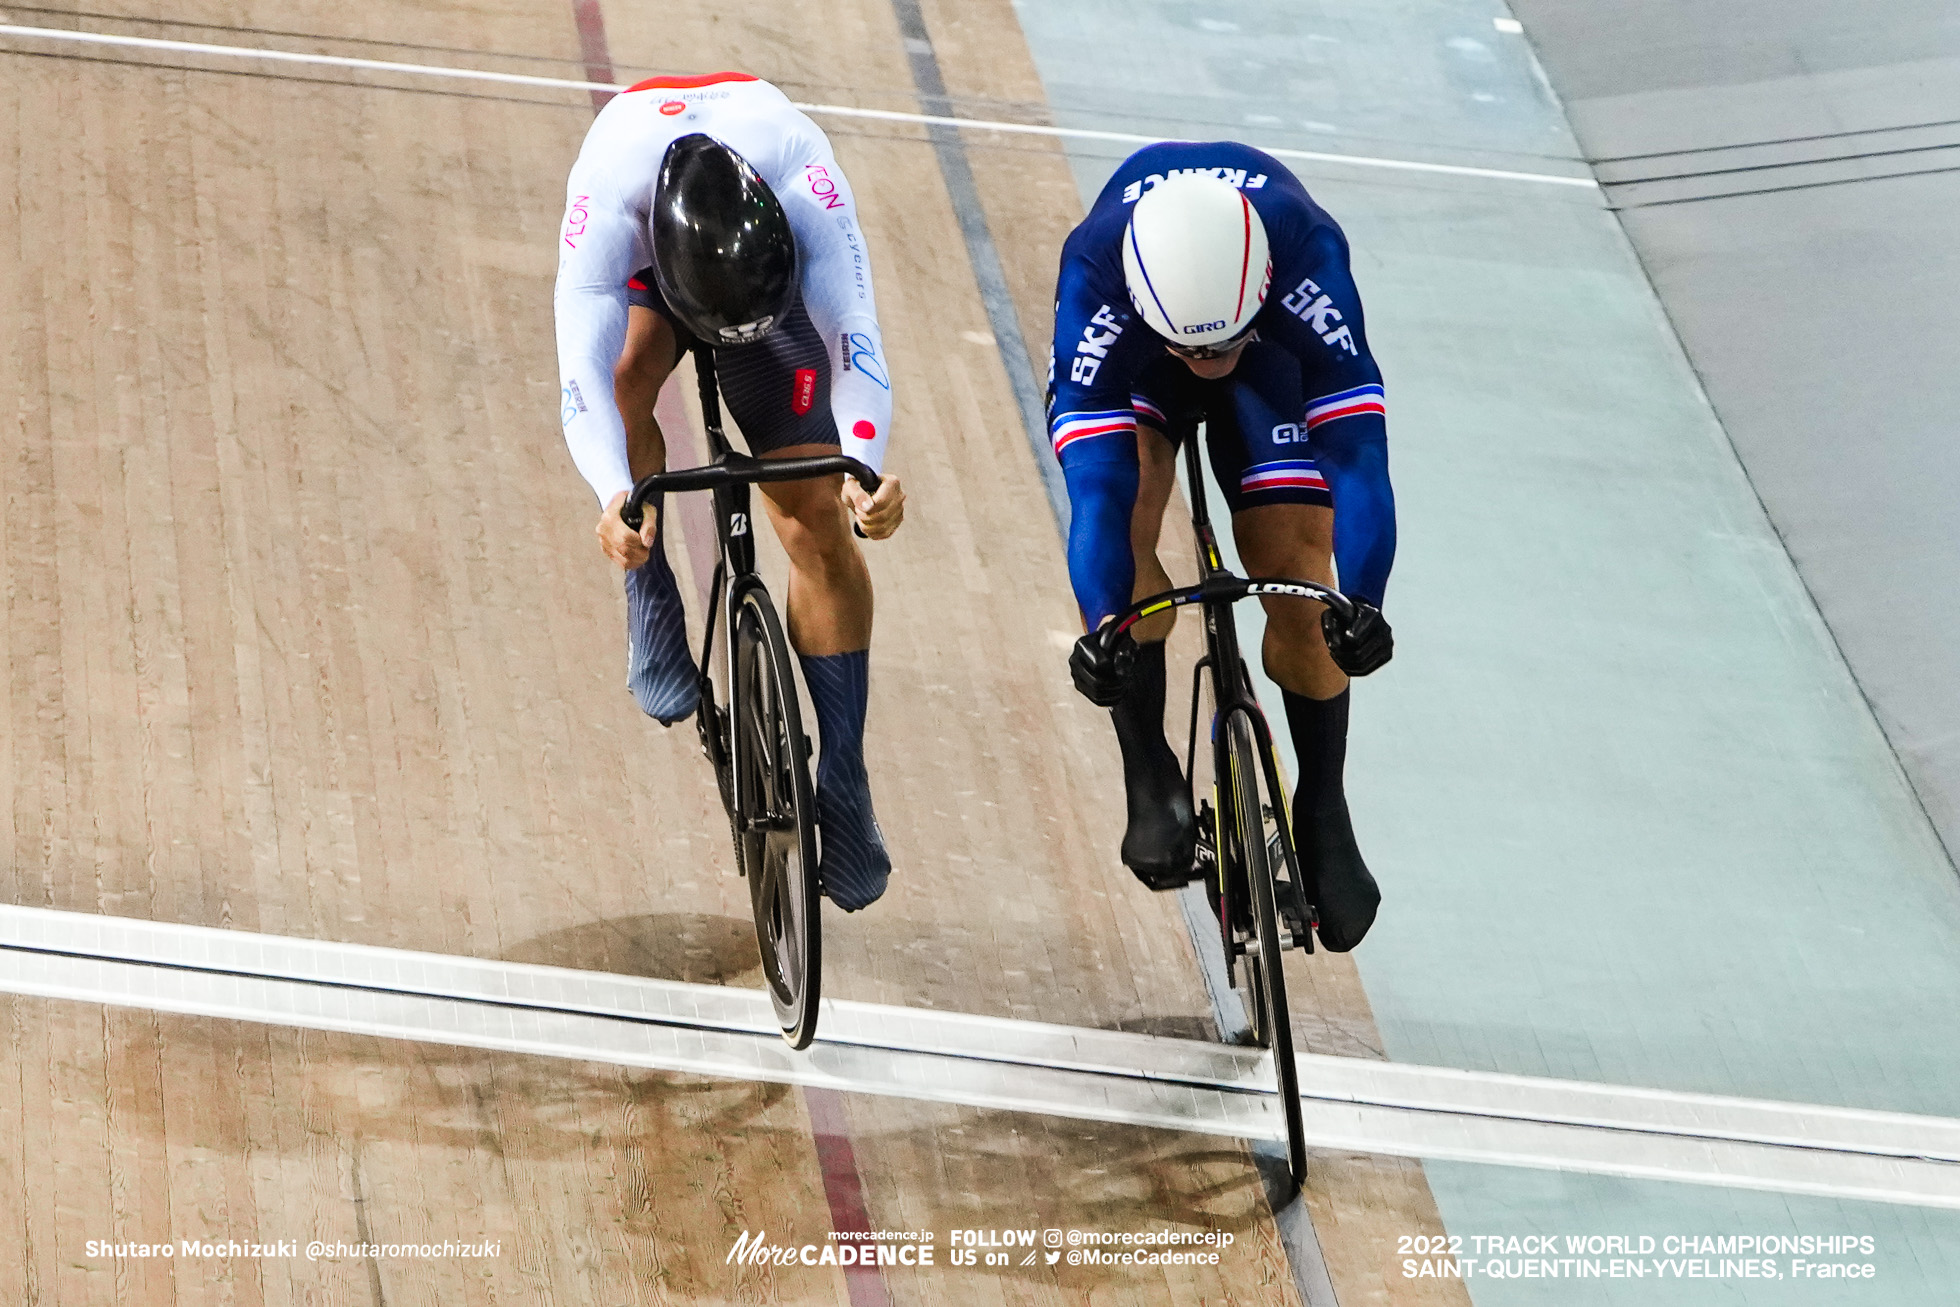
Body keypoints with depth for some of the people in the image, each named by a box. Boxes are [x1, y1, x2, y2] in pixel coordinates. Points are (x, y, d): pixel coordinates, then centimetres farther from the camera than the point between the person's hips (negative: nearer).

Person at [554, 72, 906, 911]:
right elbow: (583, 376, -48)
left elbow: (856, 345, -45)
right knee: (628, 372, -37)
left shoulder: (803, 178, -42)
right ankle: (653, 609, -16)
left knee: (818, 523, -10)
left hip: (778, 271, 0)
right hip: (643, 271, 0)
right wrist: (615, 496, -66)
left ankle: (843, 783, 1)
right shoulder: (609, 191, -43)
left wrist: (865, 467, -63)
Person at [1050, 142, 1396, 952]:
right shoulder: (1095, 272, -41)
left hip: (1275, 359, 0)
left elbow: (1355, 442, -44)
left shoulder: (1307, 251, -41)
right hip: (1137, 367, 0)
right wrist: (1102, 625, -56)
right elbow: (1093, 476, -44)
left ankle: (1323, 815, 8)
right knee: (1125, 501, -28)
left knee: (1298, 576, -12)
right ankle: (1150, 778, -16)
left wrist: (1361, 601, -55)